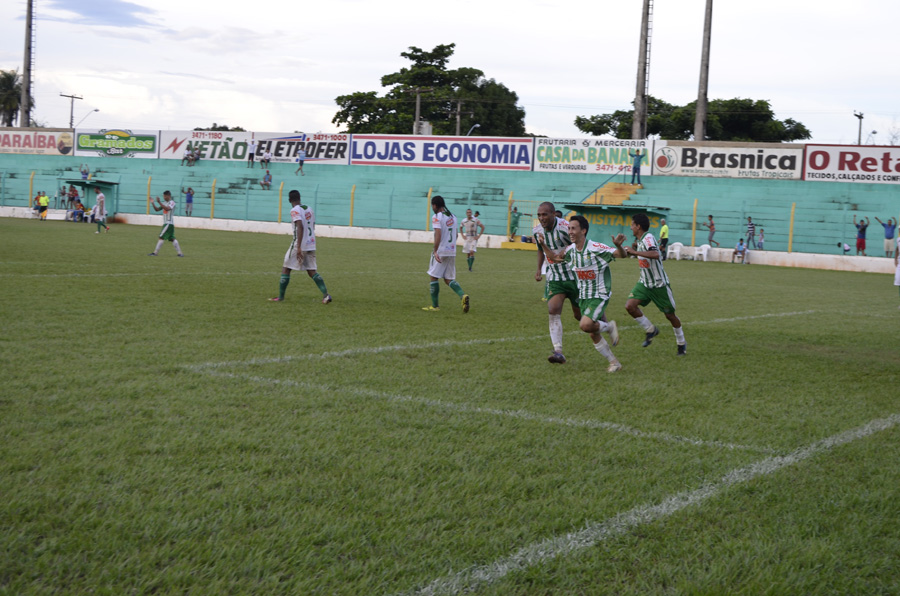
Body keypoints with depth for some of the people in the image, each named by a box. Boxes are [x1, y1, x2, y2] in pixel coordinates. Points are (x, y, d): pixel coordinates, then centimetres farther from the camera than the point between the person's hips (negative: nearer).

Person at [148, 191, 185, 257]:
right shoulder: (165, 204, 18)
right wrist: (152, 203, 3)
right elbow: (157, 209, 17)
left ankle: (155, 252, -10)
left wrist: (159, 202, -29)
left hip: (169, 223, -9)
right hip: (166, 223, 9)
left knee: (161, 237, -10)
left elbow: (167, 208, -27)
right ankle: (180, 253, 8)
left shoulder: (172, 203, -8)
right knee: (172, 239, 7)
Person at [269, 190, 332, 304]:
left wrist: (298, 247, -26)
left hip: (299, 245, -7)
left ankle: (280, 297, 7)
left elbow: (300, 227, -22)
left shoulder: (295, 210, -10)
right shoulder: (309, 209, 14)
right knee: (311, 271, 8)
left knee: (286, 269, 4)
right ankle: (326, 295, -6)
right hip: (311, 244, 7)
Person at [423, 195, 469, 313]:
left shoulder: (437, 217, -10)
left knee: (434, 277, 5)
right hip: (452, 251, 7)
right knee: (449, 279, 10)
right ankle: (463, 295, -15)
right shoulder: (453, 216, 14)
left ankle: (435, 305, 7)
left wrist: (435, 251, -26)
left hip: (440, 251, -7)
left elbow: (438, 234, -22)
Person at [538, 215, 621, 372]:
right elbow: (554, 257, 18)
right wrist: (542, 244, 3)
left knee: (585, 325, -28)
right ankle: (614, 362, 21)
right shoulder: (570, 250, 1)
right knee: (593, 335, 5)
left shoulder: (596, 248, -18)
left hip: (599, 296, -7)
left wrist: (619, 245, -38)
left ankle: (610, 326, 2)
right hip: (583, 297, 7)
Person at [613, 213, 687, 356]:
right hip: (644, 283, 8)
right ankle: (651, 330, 7)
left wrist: (635, 252, -37)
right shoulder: (640, 240, 7)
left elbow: (655, 254, -40)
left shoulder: (648, 238, -21)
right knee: (630, 306, -13)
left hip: (659, 284, -8)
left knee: (670, 315, 5)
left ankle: (681, 343, 26)